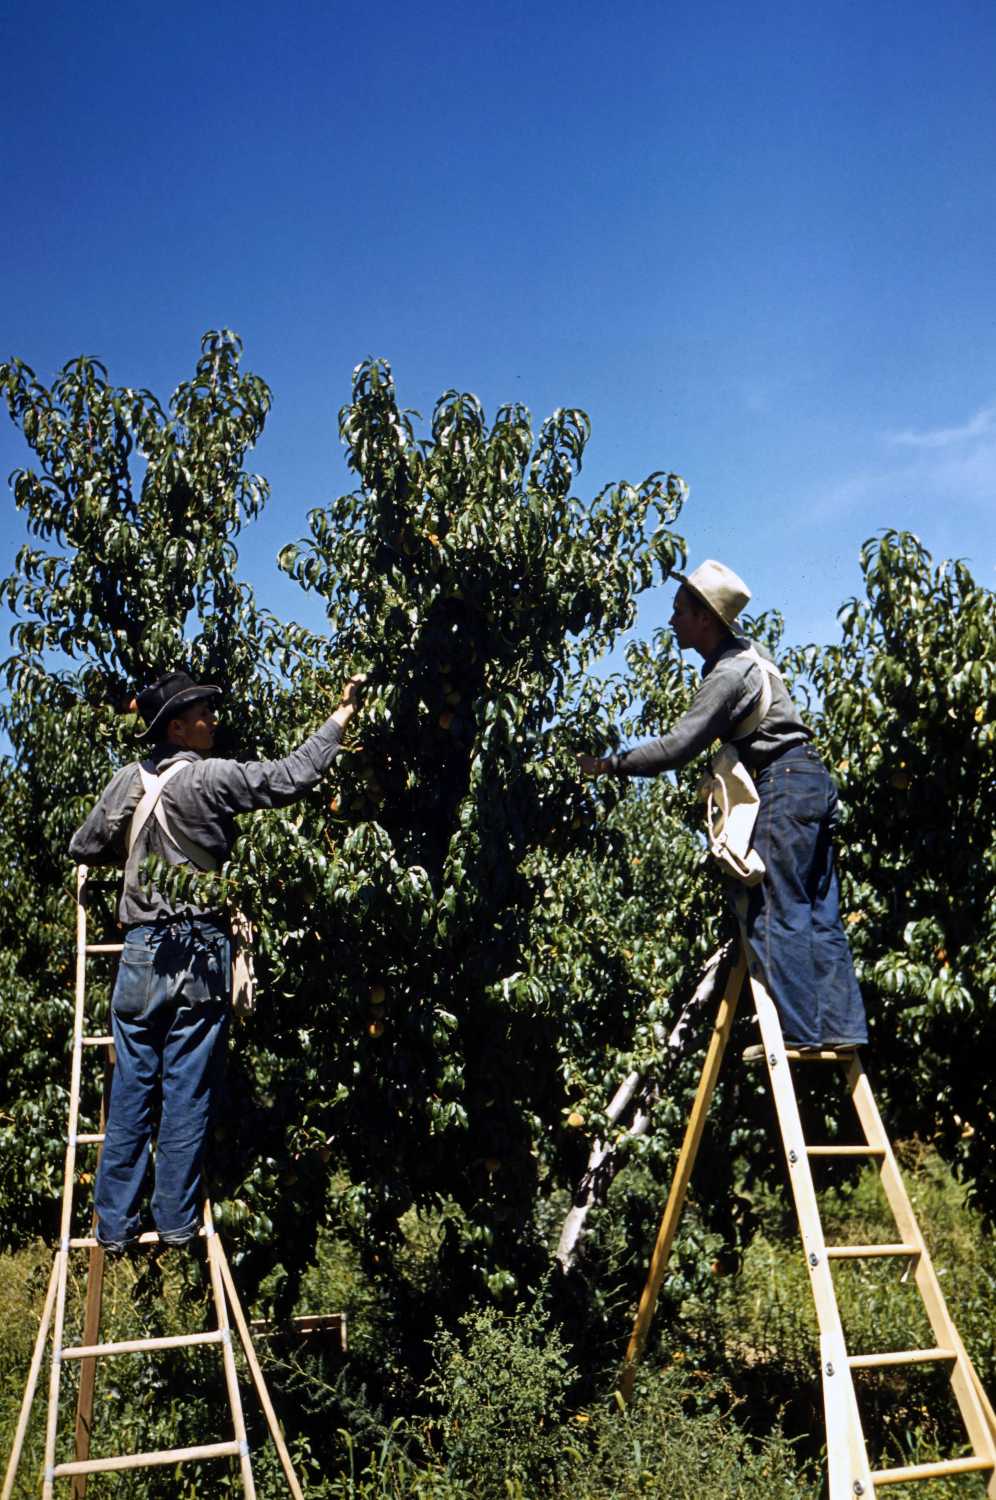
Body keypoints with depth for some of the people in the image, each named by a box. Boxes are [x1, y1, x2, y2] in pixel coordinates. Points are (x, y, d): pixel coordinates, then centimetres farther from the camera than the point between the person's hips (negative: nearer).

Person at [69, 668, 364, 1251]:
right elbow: (292, 777, -13)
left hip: (142, 952, 5)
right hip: (201, 952, -4)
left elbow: (83, 848, 17)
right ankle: (176, 1221, 15)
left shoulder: (127, 783, 5)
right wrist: (342, 715, -4)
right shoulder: (210, 778, -12)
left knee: (130, 1091, 11)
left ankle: (115, 1222, 18)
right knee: (187, 1094, 5)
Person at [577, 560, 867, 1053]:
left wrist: (611, 764, -8)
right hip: (814, 782, 10)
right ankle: (840, 1027, 6)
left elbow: (676, 748, -16)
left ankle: (798, 1031, -10)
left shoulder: (728, 673, -14)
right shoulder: (748, 649, 15)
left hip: (784, 785, -10)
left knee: (778, 915, -9)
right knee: (818, 914, 6)